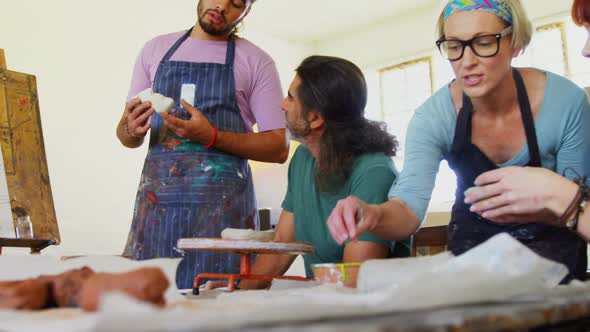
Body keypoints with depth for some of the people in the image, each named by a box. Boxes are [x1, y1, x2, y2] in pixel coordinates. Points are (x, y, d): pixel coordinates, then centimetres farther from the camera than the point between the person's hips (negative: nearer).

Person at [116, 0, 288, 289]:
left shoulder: (255, 62, 5)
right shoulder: (155, 50, 15)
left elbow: (279, 148, -1)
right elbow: (125, 135, 18)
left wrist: (212, 137, -14)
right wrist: (132, 130, -7)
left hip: (222, 203, -2)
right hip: (156, 199, 3)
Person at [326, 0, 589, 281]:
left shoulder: (565, 101, -19)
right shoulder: (433, 116, -18)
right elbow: (409, 207, -28)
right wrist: (375, 215, -51)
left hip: (550, 240, 0)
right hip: (475, 237, 1)